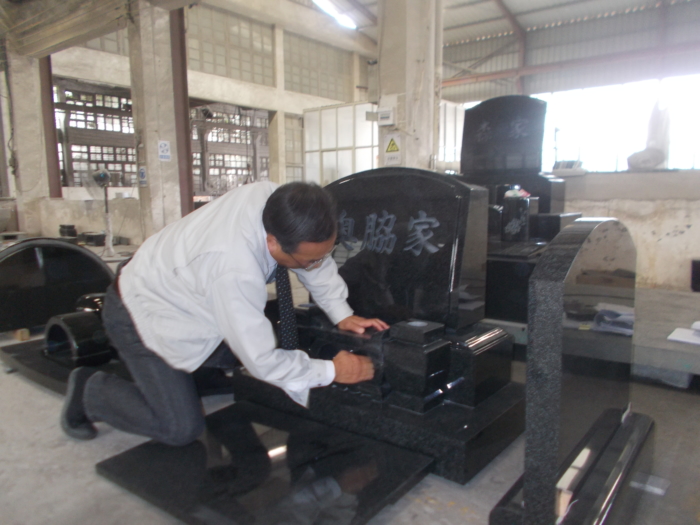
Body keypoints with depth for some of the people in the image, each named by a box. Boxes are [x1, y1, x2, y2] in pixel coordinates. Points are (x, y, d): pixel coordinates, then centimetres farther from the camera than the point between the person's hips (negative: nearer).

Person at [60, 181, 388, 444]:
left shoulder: (274, 200, -22)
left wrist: (342, 314, -8)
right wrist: (331, 372, -21)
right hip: (140, 317, -7)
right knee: (181, 428, -6)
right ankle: (90, 391, 12)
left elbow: (320, 259, -3)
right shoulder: (235, 271, -43)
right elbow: (262, 361, -31)